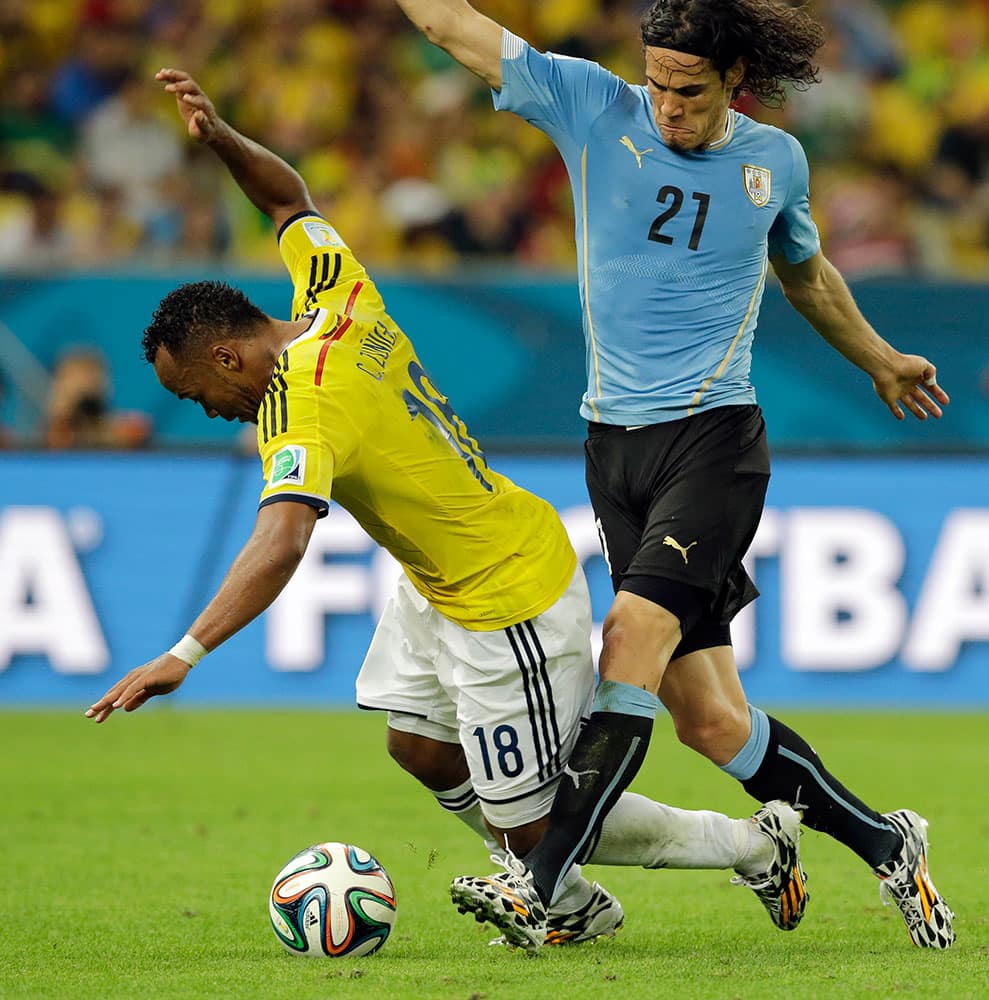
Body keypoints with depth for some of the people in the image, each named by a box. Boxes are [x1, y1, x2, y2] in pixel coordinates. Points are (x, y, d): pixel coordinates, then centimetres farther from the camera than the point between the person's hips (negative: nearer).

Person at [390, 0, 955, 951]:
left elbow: (804, 269, 27)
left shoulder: (775, 161, 5)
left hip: (714, 441, -2)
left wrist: (878, 359, 40)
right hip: (615, 445, 2)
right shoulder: (590, 106, 2)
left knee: (633, 641, -22)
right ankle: (883, 843, 17)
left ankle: (536, 889, -24)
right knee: (707, 718, -1)